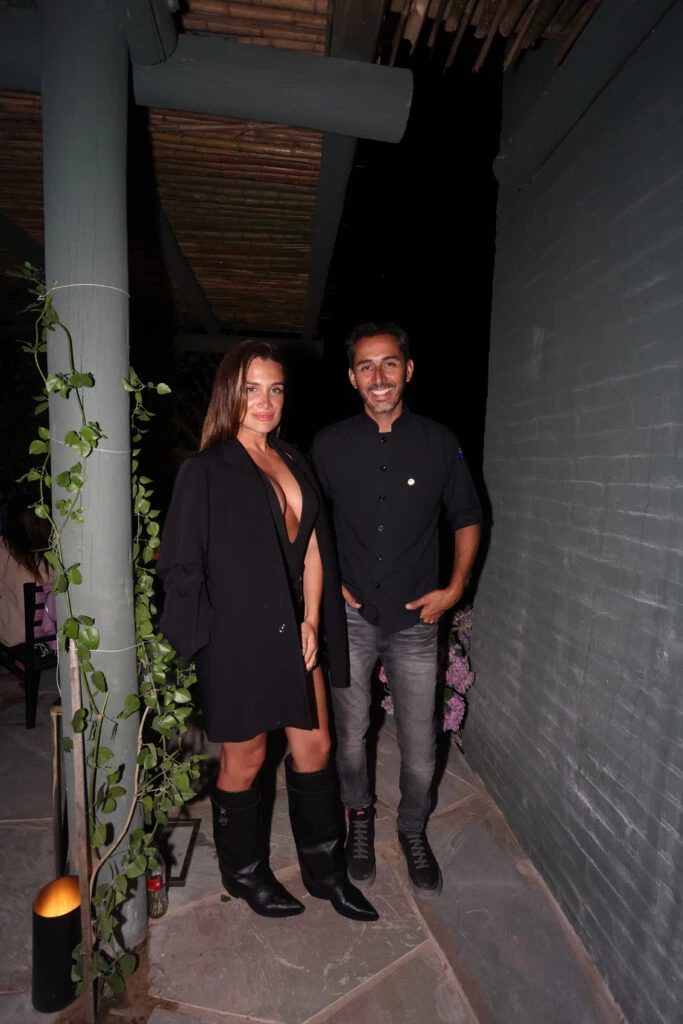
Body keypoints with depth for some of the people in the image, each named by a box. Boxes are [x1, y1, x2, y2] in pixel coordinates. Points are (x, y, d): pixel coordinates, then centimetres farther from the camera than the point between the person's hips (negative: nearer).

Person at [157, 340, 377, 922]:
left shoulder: (294, 463, 8)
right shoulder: (206, 472, -10)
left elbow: (312, 549, 6)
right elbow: (180, 563, -9)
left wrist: (311, 621, -1)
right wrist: (218, 628, -6)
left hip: (293, 634, 6)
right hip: (237, 641, -5)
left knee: (314, 749, 15)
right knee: (245, 759, 13)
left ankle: (325, 870, 38)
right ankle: (243, 872, 40)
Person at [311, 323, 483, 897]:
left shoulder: (439, 443, -3)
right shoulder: (329, 445, -2)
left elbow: (468, 519, 7)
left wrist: (454, 589, -2)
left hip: (416, 620, 0)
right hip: (351, 617, 1)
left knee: (420, 743, 10)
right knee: (350, 733, 14)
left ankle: (414, 830, 39)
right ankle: (360, 817, 43)